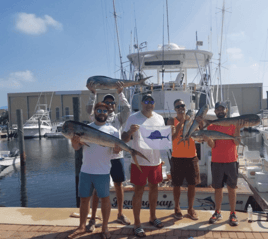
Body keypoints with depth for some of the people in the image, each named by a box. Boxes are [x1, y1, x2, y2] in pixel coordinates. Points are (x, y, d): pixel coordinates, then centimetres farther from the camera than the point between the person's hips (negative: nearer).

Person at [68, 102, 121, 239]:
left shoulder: (112, 130, 2)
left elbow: (116, 149, -4)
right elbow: (77, 147, 6)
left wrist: (116, 149, -28)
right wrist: (74, 142, -17)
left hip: (103, 171, -2)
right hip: (85, 170, 3)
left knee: (104, 198, 6)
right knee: (84, 198, 11)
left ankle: (105, 228, 21)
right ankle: (82, 227, 26)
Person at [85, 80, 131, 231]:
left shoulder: (119, 118, 6)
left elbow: (128, 109, -11)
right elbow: (89, 110, -14)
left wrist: (120, 93, -15)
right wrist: (93, 94, -21)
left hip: (117, 156, 2)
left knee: (119, 186, 12)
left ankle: (120, 214, 29)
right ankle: (93, 219, 15)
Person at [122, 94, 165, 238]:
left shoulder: (159, 118, 6)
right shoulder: (133, 118, -8)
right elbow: (124, 139, -7)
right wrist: (130, 131, -27)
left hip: (156, 160, 5)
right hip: (139, 161, -5)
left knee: (154, 188, 16)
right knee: (139, 191, 1)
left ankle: (152, 217, 35)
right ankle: (137, 224, 13)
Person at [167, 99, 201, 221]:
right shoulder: (172, 121, -3)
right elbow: (171, 138, -16)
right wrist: (181, 122, -20)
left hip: (191, 157, 3)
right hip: (177, 157, -3)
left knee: (192, 184, 9)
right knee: (177, 185, 7)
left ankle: (190, 208, 26)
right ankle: (177, 208, 25)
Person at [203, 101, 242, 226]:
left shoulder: (233, 124, 2)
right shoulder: (211, 126, 5)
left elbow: (237, 142, -7)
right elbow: (212, 145, -5)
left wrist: (237, 129, -21)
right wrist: (208, 140, -27)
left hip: (231, 161, -1)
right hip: (216, 161, 1)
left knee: (231, 188, 5)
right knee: (218, 188, 9)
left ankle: (233, 214, 15)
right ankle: (217, 212, 19)